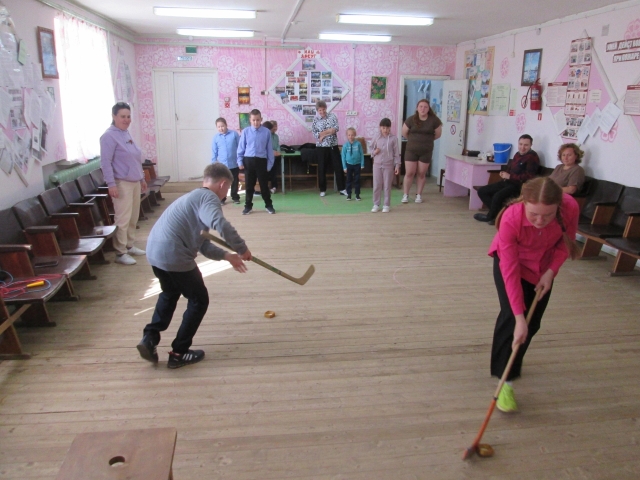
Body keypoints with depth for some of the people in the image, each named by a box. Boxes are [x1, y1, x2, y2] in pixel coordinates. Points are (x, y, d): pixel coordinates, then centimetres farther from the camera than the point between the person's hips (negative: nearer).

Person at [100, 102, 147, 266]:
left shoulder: (126, 133, 14)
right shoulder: (109, 136, -12)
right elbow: (105, 162, -18)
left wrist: (142, 178, 22)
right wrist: (111, 184, -24)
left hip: (134, 182, 9)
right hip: (122, 183, -9)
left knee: (133, 217, 14)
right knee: (123, 219, -7)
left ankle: (129, 246, 26)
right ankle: (120, 253, -1)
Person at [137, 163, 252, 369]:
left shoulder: (195, 197, 21)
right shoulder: (208, 197, -9)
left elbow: (203, 244, 20)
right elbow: (220, 225, -31)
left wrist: (227, 255, 13)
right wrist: (242, 248, -19)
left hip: (156, 252, 10)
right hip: (174, 256, -9)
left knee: (170, 293, 34)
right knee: (199, 300, 10)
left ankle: (149, 338, 30)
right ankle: (178, 353, 18)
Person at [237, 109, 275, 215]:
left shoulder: (267, 132, -2)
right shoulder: (245, 132, 0)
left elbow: (269, 149, 1)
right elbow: (241, 148, 4)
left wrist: (269, 164, -1)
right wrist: (240, 161, -1)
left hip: (261, 161, -1)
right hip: (248, 161, 1)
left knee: (264, 185, 8)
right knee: (249, 185, 10)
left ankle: (269, 205, 22)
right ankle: (248, 206, 23)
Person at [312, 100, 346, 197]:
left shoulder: (332, 116, 3)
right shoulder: (315, 120, 0)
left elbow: (336, 128, -10)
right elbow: (315, 134, -11)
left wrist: (323, 134, -15)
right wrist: (329, 130, -15)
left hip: (333, 146, 1)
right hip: (321, 148, -1)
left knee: (338, 167, 3)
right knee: (322, 169, 5)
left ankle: (342, 189, 11)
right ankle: (322, 190, 16)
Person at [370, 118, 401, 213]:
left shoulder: (393, 138, -3)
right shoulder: (376, 137, 1)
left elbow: (396, 153, -1)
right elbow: (371, 148, 12)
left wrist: (397, 165, -4)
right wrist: (374, 152, -11)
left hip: (388, 165, -2)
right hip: (377, 164, 2)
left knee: (387, 186, 5)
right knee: (376, 185, 6)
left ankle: (386, 205, 14)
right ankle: (376, 204, 17)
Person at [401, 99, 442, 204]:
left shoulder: (434, 120, -6)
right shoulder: (411, 119, -7)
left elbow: (438, 134, 7)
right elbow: (404, 133, 7)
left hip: (426, 151, 0)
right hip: (411, 150, 0)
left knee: (422, 174, 7)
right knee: (409, 173, 0)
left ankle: (419, 195, 20)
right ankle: (405, 195, 12)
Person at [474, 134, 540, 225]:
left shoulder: (532, 157, -11)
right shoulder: (517, 155, 15)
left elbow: (529, 177, -20)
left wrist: (510, 176, -17)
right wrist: (504, 174, 4)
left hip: (518, 185, -9)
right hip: (507, 182, 9)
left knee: (497, 196, -34)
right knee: (481, 191, 1)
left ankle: (490, 216, -5)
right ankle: (498, 213, -9)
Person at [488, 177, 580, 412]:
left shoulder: (570, 208, -33)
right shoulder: (511, 219, -40)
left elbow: (565, 243, -9)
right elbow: (510, 271, -35)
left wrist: (551, 272, -21)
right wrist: (519, 318, -35)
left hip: (543, 265, 3)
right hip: (510, 259, -3)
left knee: (532, 322, 7)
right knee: (511, 317, -18)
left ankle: (512, 365, 32)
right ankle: (504, 380, -7)